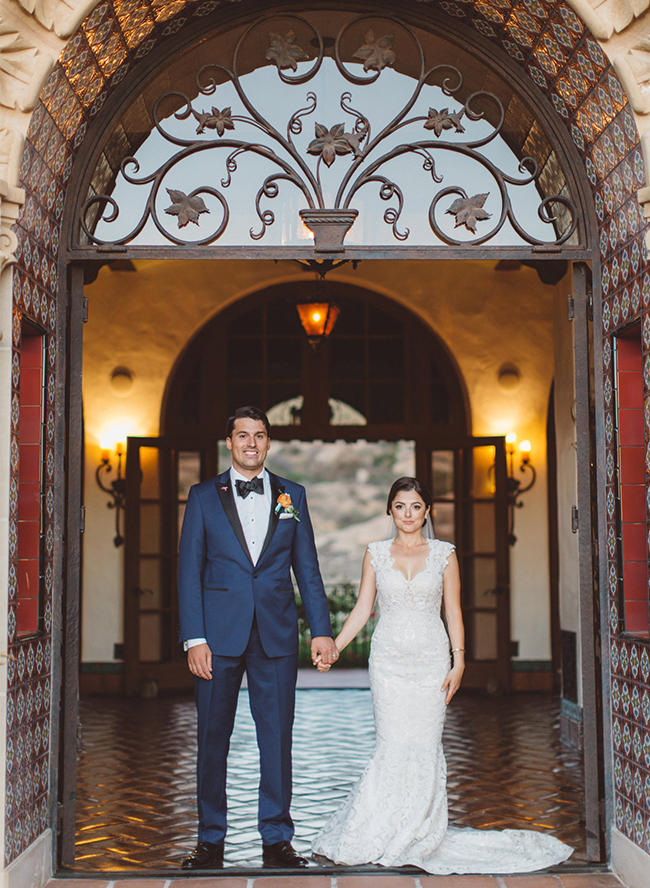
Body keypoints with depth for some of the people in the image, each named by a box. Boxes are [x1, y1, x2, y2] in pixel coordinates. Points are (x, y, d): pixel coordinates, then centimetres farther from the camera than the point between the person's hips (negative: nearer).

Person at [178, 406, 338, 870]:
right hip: (218, 635, -1)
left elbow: (308, 568, 9)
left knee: (278, 738, 4)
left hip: (276, 635, 1)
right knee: (213, 738, 6)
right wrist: (194, 639, -7)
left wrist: (322, 630, 1)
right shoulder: (203, 496, 5)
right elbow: (189, 571, 1)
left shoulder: (292, 495, 10)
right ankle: (211, 840, 19)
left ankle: (277, 839, 16)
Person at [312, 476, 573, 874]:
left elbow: (453, 612, 4)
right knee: (394, 746, -4)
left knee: (425, 747, -2)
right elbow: (362, 608, 7)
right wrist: (333, 647, -1)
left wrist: (459, 661, -3)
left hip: (431, 659, 0)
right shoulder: (376, 554, 6)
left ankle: (422, 835, 11)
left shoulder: (444, 554, 4)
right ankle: (378, 835, 9)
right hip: (389, 659, 0)